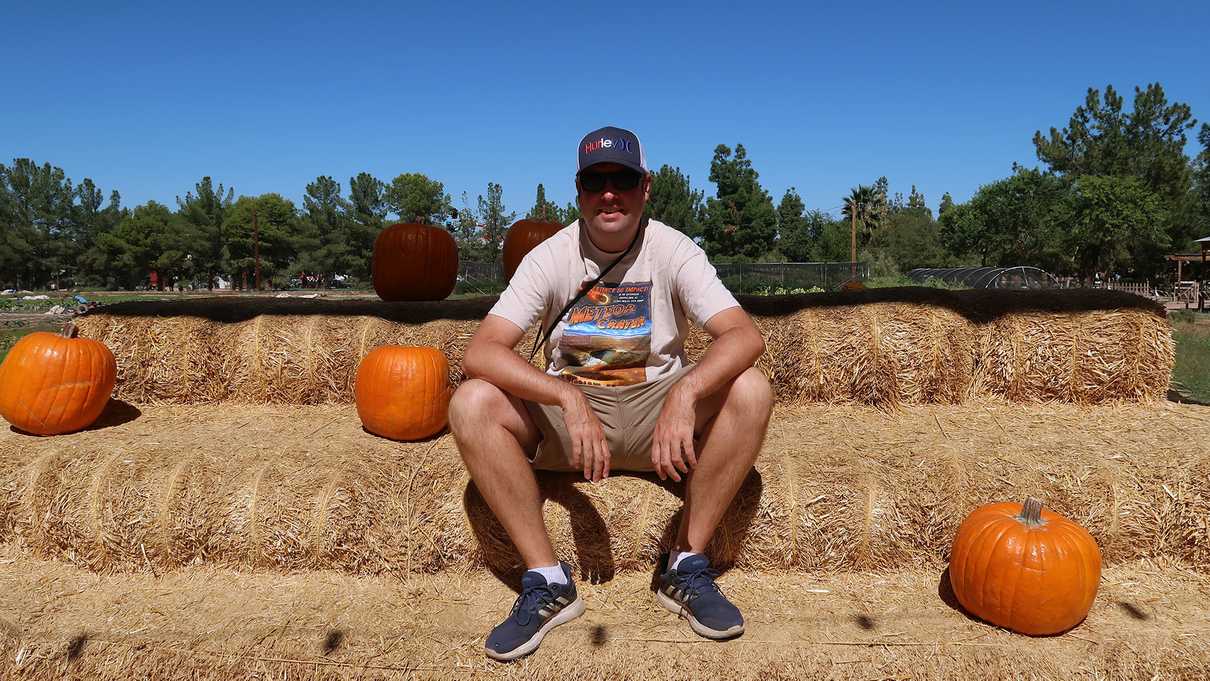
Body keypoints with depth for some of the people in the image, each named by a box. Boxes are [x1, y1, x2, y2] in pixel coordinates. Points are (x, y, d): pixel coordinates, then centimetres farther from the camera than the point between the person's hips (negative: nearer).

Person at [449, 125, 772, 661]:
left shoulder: (672, 250, -7)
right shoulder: (550, 257, -8)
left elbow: (746, 335, -21)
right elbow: (479, 353, -20)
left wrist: (684, 394, -40)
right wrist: (570, 398, -35)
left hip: (656, 409, 0)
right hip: (568, 404, 0)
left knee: (750, 390, -26)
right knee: (471, 403, -25)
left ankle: (687, 568, -14)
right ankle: (547, 582, -16)